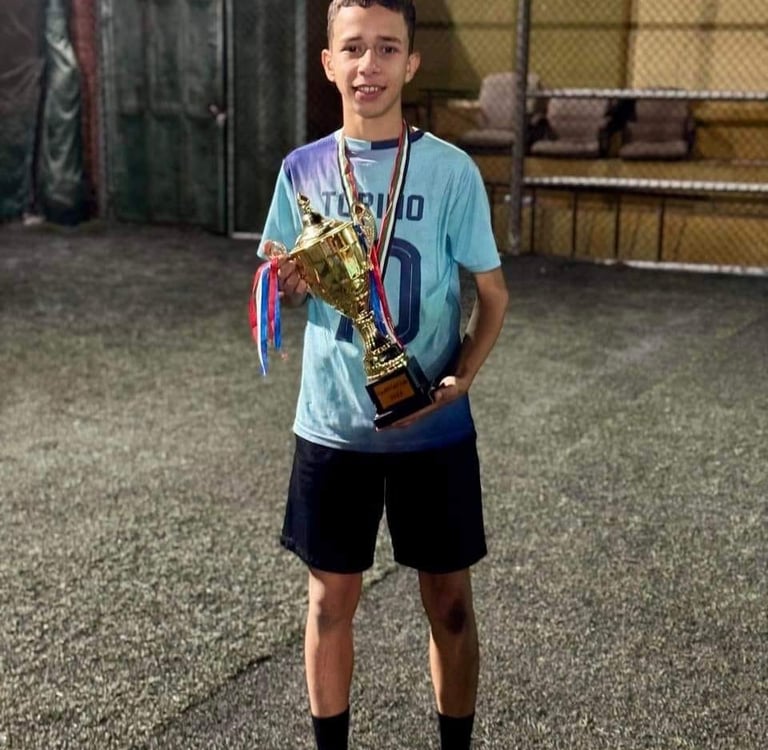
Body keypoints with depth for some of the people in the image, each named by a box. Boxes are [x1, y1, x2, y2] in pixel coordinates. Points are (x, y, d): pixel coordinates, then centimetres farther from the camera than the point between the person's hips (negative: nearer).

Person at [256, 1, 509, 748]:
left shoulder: (451, 170, -8)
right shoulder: (302, 169, 0)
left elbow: (492, 292, -2)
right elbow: (286, 295, 8)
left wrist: (462, 376, -18)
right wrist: (288, 285, -16)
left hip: (432, 429, -1)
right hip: (331, 427, 2)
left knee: (448, 602, 11)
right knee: (330, 601, 12)